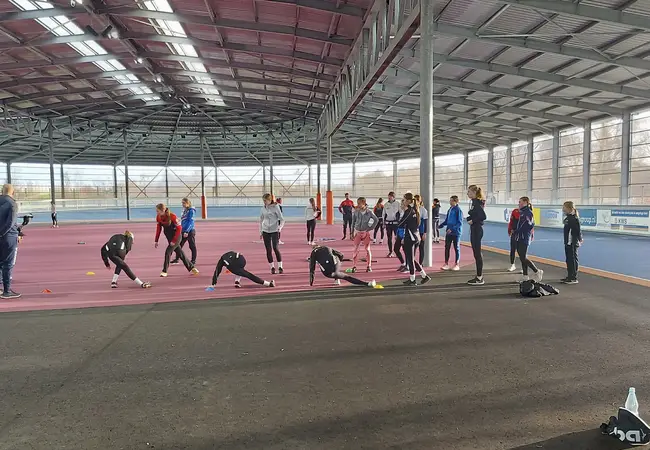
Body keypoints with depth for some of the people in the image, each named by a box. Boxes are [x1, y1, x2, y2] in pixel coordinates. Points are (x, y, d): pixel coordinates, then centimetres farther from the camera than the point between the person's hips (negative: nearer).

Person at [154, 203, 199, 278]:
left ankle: (164, 271, -1)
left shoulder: (172, 216, -24)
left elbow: (179, 228, -20)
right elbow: (158, 229, 4)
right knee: (180, 253, 10)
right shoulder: (158, 217, -6)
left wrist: (174, 241, -21)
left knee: (168, 252, -13)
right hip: (169, 237, 6)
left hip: (176, 237, -6)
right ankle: (191, 268, 22)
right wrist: (156, 241, 1)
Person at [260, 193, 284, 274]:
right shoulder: (263, 208, 6)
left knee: (275, 248, -14)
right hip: (265, 231, 4)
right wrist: (260, 232, 15)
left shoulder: (276, 207, -5)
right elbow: (261, 220, 18)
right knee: (268, 250, 3)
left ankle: (280, 267, -4)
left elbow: (282, 219, -5)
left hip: (275, 231, -4)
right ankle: (272, 267, 13)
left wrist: (280, 227, -23)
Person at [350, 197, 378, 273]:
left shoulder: (369, 212, -6)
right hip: (357, 232, 1)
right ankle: (354, 266, 2)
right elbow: (353, 221, 7)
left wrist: (371, 227, -2)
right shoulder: (356, 212, -1)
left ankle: (369, 266, 13)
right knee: (356, 249, -2)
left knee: (367, 249, 4)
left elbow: (376, 220, 4)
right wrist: (352, 232, 6)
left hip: (366, 232, -1)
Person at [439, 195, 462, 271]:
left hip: (456, 233, -6)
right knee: (447, 248, 7)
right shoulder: (449, 210, 9)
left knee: (456, 248, 5)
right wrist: (440, 226, 3)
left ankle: (457, 265, 14)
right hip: (448, 233, 6)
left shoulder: (458, 210, -12)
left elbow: (459, 223, -15)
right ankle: (446, 264, 15)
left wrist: (452, 229, -24)